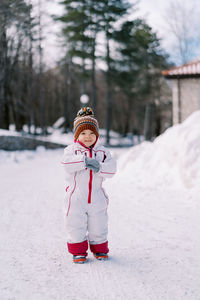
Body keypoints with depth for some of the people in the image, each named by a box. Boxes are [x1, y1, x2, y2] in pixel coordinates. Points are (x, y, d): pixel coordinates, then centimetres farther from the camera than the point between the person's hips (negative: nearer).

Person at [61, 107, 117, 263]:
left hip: (96, 197, 2)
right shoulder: (72, 150, -1)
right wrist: (85, 161, -32)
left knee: (98, 226, 11)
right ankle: (78, 251, 19)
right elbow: (68, 164, -21)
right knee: (76, 226, 4)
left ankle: (100, 249, 29)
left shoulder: (103, 152, 6)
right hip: (77, 196, -2)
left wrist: (99, 167, -25)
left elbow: (111, 169, -7)